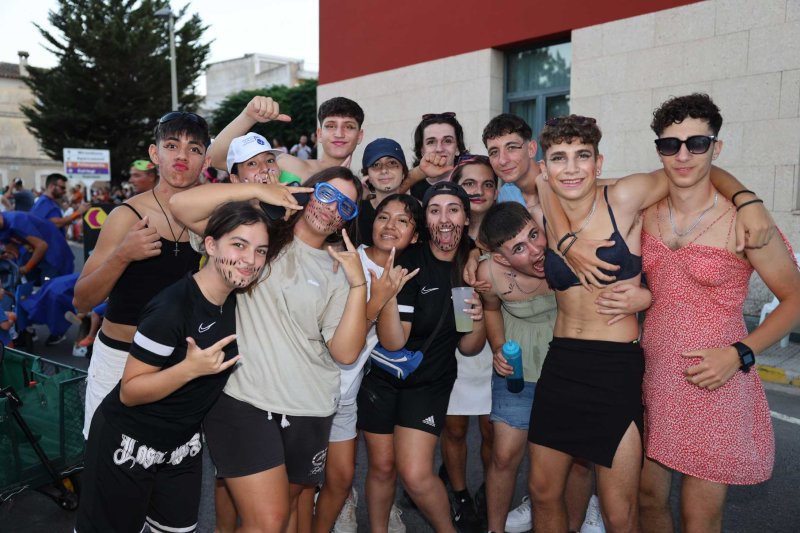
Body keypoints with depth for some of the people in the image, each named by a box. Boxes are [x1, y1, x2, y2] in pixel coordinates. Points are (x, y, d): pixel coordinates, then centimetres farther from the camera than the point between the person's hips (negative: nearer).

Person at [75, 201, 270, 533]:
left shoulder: (237, 300, -6)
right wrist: (191, 368, -35)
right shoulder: (173, 308, -28)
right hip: (129, 444, -7)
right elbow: (129, 391, -21)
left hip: (183, 443, 7)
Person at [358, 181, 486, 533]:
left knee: (415, 474, -7)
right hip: (382, 376, -1)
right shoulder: (408, 262, -17)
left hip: (430, 382, 2)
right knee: (381, 466, 10)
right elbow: (392, 342, -22)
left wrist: (478, 322, -20)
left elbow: (468, 348, 2)